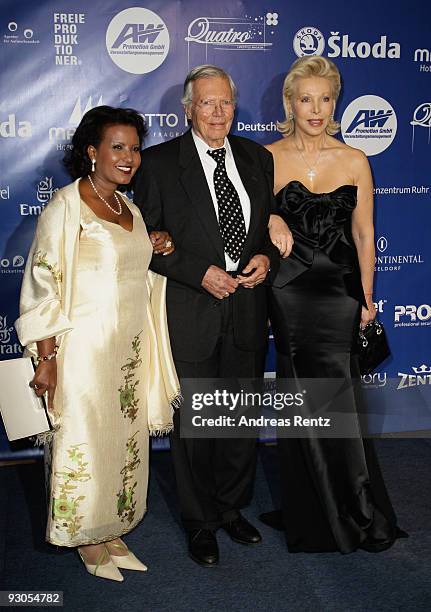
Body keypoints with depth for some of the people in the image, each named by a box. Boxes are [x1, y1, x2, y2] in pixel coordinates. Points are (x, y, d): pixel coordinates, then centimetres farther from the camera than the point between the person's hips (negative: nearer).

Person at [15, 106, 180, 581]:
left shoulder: (129, 208, 12)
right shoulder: (66, 207, -11)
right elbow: (43, 284, -13)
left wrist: (155, 252, 2)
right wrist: (46, 359, -16)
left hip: (131, 347, 7)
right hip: (84, 349, -7)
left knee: (126, 438, 13)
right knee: (85, 440, 4)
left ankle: (110, 531, 30)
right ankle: (86, 537, 24)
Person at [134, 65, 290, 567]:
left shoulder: (257, 158, 8)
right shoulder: (159, 162, -5)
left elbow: (275, 223, 15)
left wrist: (267, 257, -6)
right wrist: (200, 273, -16)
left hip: (248, 307, 4)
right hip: (190, 313, -4)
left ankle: (232, 508, 37)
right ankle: (200, 522, 28)